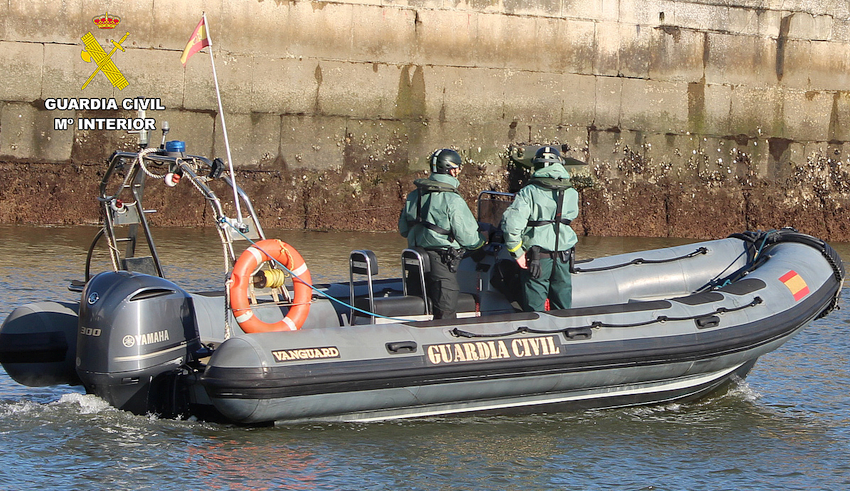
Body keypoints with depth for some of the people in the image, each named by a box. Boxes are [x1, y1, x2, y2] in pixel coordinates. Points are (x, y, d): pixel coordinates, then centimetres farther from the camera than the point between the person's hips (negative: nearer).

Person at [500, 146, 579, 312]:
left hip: (536, 258, -3)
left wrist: (517, 253, -9)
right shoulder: (571, 193, 1)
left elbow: (511, 223, -17)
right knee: (562, 306, 15)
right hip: (563, 257, 3)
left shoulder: (528, 192, -9)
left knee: (534, 310, 3)